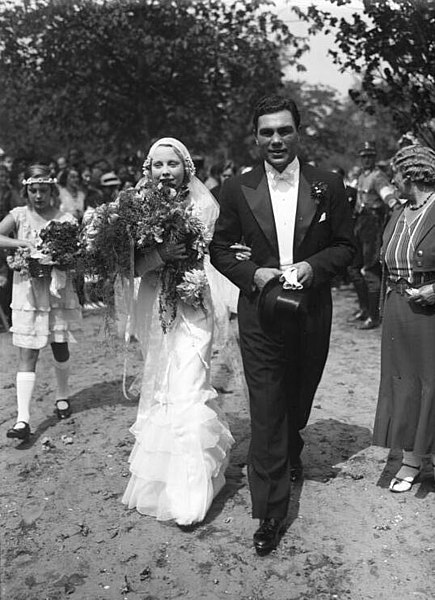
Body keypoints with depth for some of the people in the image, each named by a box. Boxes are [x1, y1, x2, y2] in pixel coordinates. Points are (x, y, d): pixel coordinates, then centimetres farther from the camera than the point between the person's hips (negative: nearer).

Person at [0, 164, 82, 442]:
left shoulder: (66, 219, -2)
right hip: (28, 294, 0)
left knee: (60, 348, 14)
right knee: (27, 354, -3)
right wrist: (26, 243, -24)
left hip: (59, 292, 1)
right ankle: (23, 419, -5)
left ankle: (63, 396, 39)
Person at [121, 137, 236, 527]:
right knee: (158, 388, 12)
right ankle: (162, 479, 31)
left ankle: (189, 497, 0)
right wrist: (160, 255, -22)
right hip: (153, 308, 3)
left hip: (191, 308, -3)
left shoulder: (204, 206, -2)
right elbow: (133, 265, -4)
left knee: (187, 391, -9)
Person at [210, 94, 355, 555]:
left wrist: (313, 266, -16)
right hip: (260, 315, -2)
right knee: (265, 412, -2)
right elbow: (219, 249, 3)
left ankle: (291, 452, 54)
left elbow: (345, 246, 3)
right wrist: (253, 273, -14)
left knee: (299, 399, 22)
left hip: (312, 315, 2)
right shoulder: (237, 190, -3)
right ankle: (270, 512, 9)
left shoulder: (328, 185, -1)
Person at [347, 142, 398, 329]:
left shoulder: (378, 176, -10)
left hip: (373, 223, -9)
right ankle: (364, 308, 27)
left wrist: (394, 203, -48)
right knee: (354, 267, 13)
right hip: (359, 222, 9)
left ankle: (373, 316, 2)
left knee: (371, 269, -6)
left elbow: (387, 191, -29)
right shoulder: (362, 176, 16)